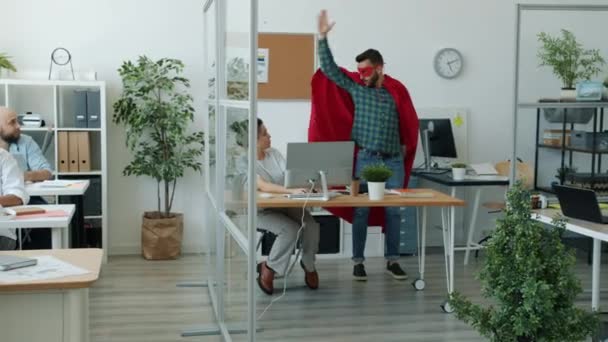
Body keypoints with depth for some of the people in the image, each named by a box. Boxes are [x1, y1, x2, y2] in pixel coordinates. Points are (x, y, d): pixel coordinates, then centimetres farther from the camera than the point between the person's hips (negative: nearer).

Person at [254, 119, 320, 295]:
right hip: (263, 210, -5)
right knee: (291, 229, -31)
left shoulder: (274, 153, 7)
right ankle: (269, 267, -6)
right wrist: (292, 191, -39)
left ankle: (308, 264, 6)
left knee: (311, 225, -21)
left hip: (287, 205, 5)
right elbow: (263, 186, -28)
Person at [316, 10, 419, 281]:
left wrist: (406, 146, 8)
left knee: (393, 211, 5)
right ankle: (358, 261, 8)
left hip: (394, 160, 1)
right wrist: (323, 37, -8)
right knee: (361, 211, 1)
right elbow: (328, 68, -1)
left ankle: (392, 260, 15)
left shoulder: (397, 90, 3)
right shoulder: (356, 87, 2)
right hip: (366, 159, -1)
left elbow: (410, 121, 12)